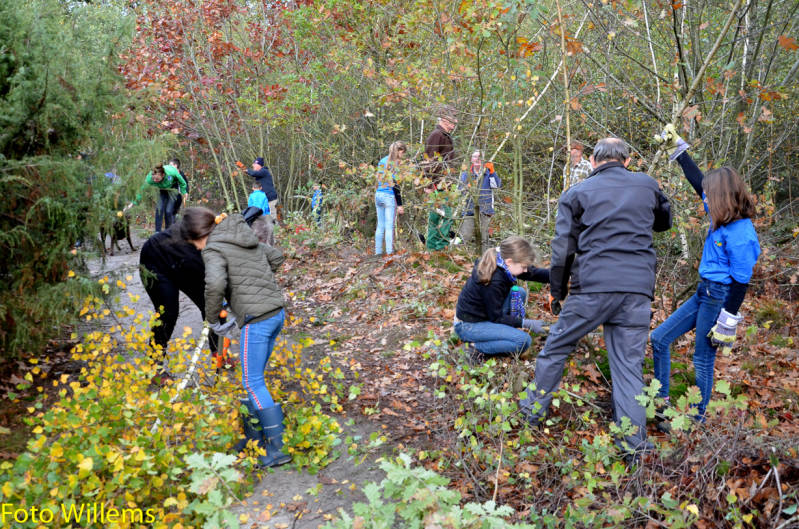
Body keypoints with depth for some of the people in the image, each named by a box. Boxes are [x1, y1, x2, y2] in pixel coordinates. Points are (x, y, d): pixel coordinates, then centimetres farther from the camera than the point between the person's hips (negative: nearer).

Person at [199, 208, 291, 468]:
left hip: (257, 320, -9)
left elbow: (215, 284, -27)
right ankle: (256, 431, 28)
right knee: (255, 376, 19)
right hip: (277, 312, 9)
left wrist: (212, 318, -11)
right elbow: (277, 256, 26)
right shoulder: (242, 239, 16)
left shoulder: (213, 250, -9)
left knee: (253, 383, 0)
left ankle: (279, 446, 3)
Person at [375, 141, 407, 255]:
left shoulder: (382, 161, 12)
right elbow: (395, 184, -12)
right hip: (389, 196, -7)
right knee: (389, 226, -3)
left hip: (378, 195, 7)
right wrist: (399, 204, -10)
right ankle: (389, 252, -3)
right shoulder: (396, 163, -9)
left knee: (380, 226, 12)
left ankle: (378, 251, 15)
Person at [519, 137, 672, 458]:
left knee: (557, 346, 14)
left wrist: (556, 290, 12)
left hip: (592, 287, -2)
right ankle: (633, 442, 9)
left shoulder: (577, 193, 4)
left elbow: (563, 248, 2)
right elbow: (664, 221, 30)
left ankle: (534, 410, 26)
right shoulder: (647, 185, 11)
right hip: (638, 290, 2)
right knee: (630, 364, 7)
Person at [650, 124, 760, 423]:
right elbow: (698, 183, 16)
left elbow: (740, 282, -19)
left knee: (703, 360, 1)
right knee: (659, 338, 9)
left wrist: (727, 324, -18)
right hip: (704, 293, 9)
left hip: (720, 297, -9)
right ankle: (661, 403, 18)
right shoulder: (722, 219, 5)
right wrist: (678, 149, 19)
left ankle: (696, 420, 18)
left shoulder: (741, 234, -20)